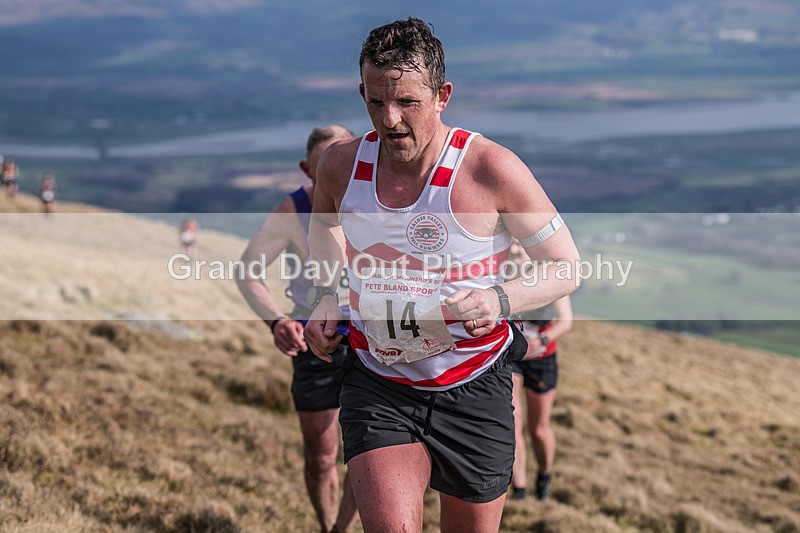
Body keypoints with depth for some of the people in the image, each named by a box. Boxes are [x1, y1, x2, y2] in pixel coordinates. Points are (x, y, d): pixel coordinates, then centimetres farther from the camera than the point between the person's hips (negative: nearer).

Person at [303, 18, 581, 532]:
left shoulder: (492, 169, -17)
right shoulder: (341, 165, -5)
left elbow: (566, 268, -8)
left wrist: (501, 300, -27)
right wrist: (325, 294, 6)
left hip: (473, 390, -1)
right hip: (377, 387, 1)